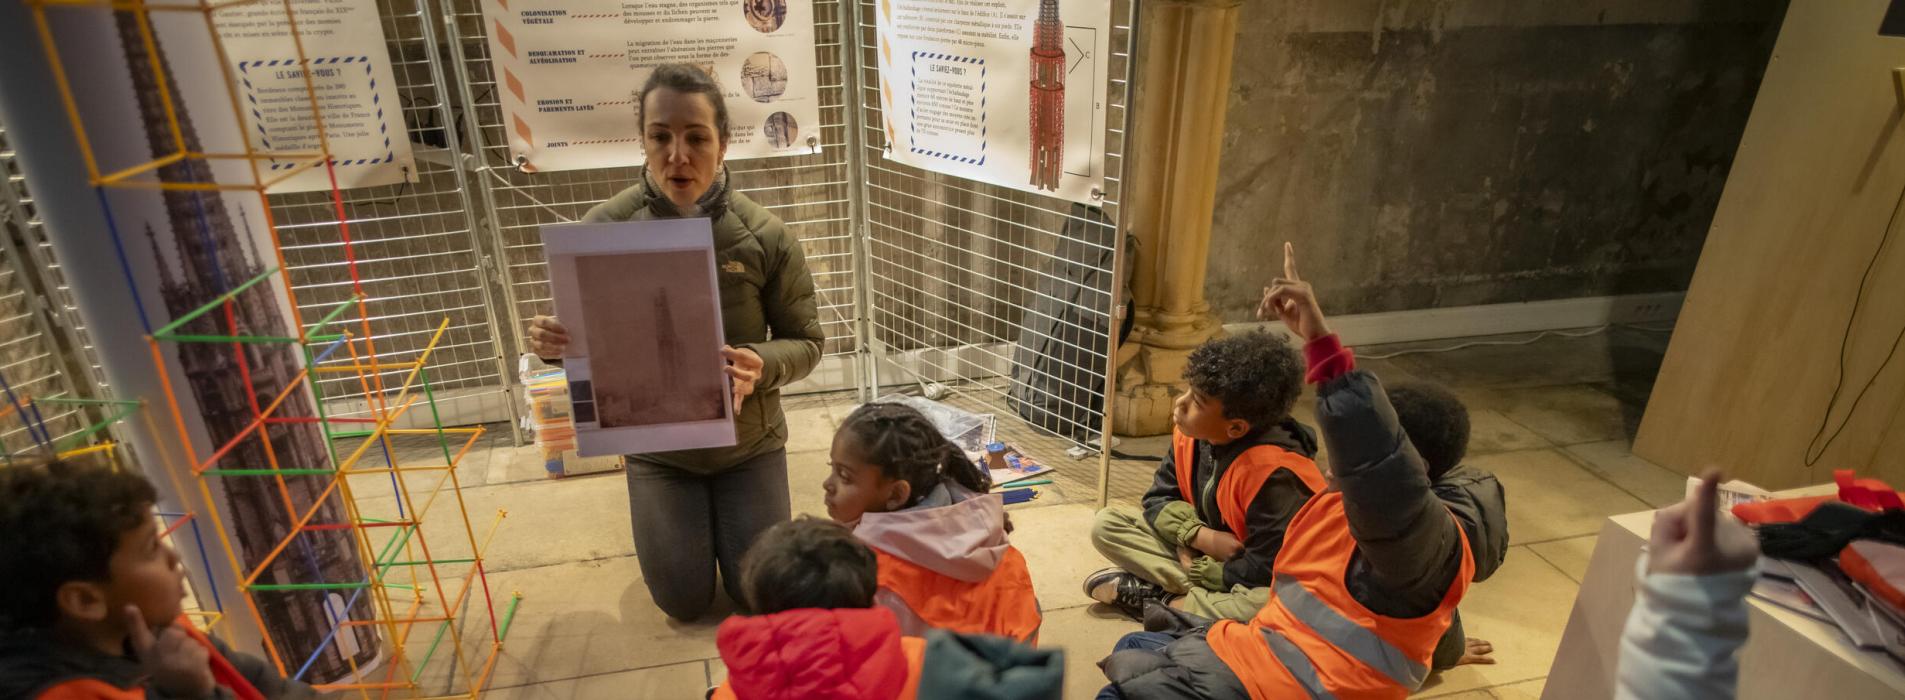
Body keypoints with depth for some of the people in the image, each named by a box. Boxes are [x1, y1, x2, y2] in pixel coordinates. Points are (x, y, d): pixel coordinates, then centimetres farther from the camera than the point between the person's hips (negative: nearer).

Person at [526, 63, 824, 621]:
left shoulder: (764, 235, -17)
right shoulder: (604, 229, -15)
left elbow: (805, 341, -9)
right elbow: (582, 337, -3)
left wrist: (761, 365, -31)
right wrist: (551, 342, -27)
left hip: (748, 440, 0)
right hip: (657, 445, 1)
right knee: (684, 602, 7)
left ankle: (726, 508, 40)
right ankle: (687, 517, 39)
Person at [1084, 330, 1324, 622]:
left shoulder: (1274, 473, -31)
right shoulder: (1190, 434, -12)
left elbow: (1267, 571, -28)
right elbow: (1158, 499, -2)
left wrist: (1199, 569, -16)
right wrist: (1202, 537, -20)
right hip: (1207, 549, 6)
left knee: (1266, 603, -41)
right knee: (1107, 522, -8)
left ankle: (1159, 600, -19)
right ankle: (1201, 591, -17)